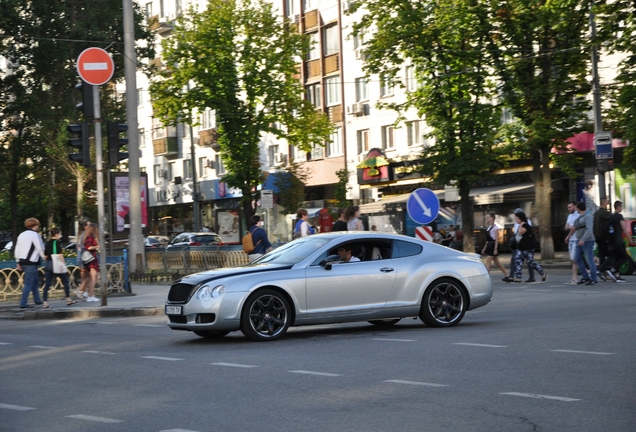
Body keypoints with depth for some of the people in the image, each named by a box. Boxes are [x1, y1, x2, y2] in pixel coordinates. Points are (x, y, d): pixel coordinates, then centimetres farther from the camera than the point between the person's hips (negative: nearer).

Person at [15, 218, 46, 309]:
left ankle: (37, 300, 25)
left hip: (22, 262, 9)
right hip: (31, 262, -9)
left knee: (35, 281, 20)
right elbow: (41, 249, -10)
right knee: (28, 284, -6)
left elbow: (17, 249, 17)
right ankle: (23, 304, -8)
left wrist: (18, 262, 20)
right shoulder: (35, 235, -9)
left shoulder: (21, 235, 16)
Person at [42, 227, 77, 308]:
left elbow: (45, 256, 15)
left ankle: (45, 303, -6)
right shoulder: (57, 242, -8)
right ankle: (68, 299, 18)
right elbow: (60, 255, -14)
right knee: (65, 281, 11)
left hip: (48, 265, 6)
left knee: (47, 284, 2)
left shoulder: (47, 243, 11)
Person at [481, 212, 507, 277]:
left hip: (494, 244, -9)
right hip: (489, 245, 9)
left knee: (488, 260, -13)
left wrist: (495, 249, -20)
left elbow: (497, 239, -14)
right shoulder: (489, 227, 15)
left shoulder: (495, 227, -9)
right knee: (496, 262, 11)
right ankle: (506, 275, 18)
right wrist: (484, 248, 18)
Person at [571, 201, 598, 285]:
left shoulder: (588, 216, -14)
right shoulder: (581, 216, 17)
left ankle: (594, 279, -3)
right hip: (581, 241, 10)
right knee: (577, 259, 8)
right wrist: (575, 227, 15)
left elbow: (589, 229, -24)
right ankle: (585, 277, 12)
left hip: (587, 241, -10)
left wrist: (583, 240, -31)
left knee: (589, 260, -7)